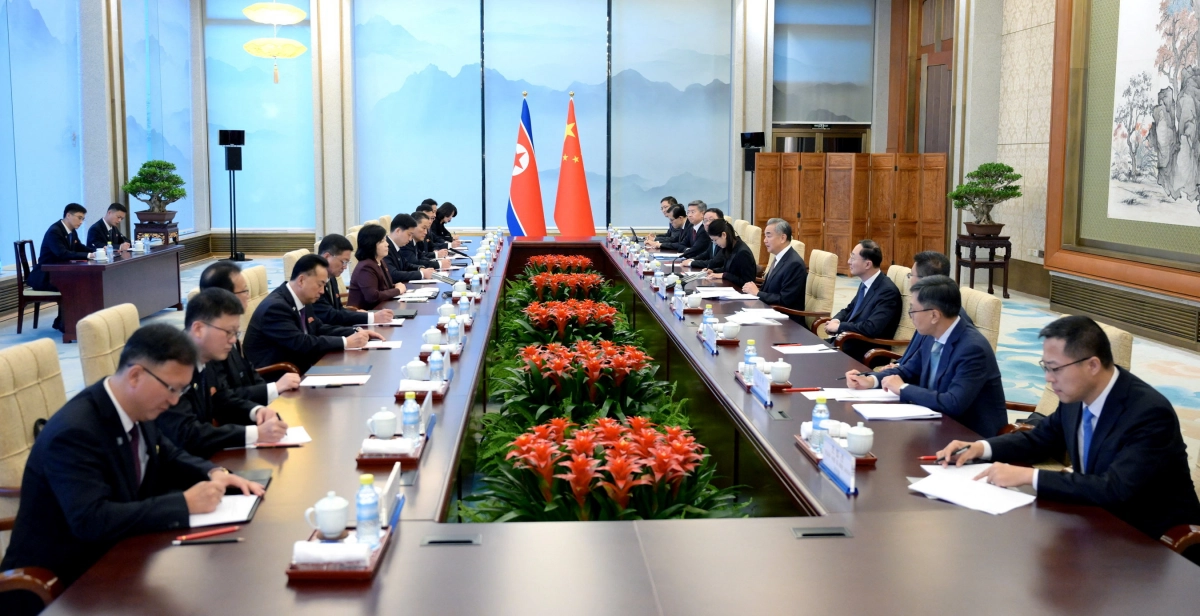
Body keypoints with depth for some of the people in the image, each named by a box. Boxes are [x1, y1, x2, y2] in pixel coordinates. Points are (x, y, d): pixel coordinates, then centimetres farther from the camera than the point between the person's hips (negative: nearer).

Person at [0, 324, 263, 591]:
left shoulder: (137, 408, -3)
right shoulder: (74, 432, -26)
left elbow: (168, 457, 14)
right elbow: (91, 520, -33)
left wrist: (214, 474, -6)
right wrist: (185, 503, -30)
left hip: (110, 553, 7)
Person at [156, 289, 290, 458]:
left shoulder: (203, 360, 3)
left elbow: (221, 402, 19)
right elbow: (186, 435, -30)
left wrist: (256, 411, -2)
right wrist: (256, 434, -29)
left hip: (203, 458, 8)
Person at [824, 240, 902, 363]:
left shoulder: (888, 291, -19)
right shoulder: (865, 284, 8)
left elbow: (871, 328, -28)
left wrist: (839, 326, -17)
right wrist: (836, 320, -2)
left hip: (866, 354, -8)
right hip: (848, 342, 8)